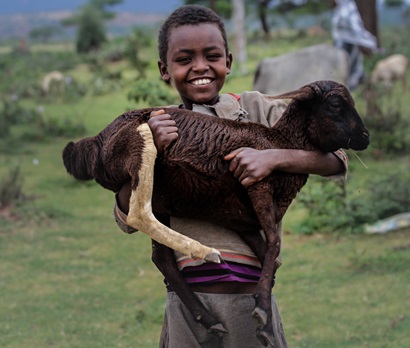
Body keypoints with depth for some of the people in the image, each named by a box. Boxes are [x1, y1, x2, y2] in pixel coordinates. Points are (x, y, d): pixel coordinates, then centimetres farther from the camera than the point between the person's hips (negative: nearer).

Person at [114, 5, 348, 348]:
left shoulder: (257, 109, 4)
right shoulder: (160, 127, 7)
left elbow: (337, 161, -3)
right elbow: (127, 219, 1)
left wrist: (273, 158, -19)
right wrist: (149, 152, -14)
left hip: (251, 293, -1)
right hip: (188, 302, 1)